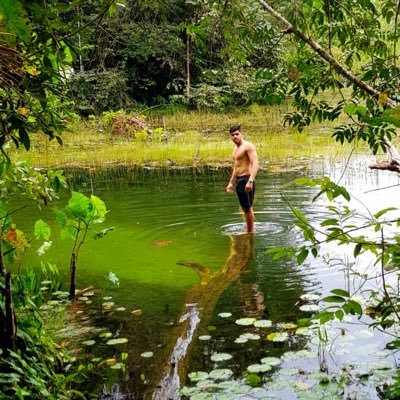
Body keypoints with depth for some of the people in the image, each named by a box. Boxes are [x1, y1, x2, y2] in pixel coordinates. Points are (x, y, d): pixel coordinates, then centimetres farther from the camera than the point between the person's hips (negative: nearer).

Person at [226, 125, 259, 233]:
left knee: (248, 208, -4)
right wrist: (231, 183, 26)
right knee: (244, 208, 14)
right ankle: (248, 231, 22)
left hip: (246, 180, -9)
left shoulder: (248, 146, -12)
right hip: (238, 180, 9)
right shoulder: (236, 148, 17)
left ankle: (251, 232, 5)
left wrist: (250, 181, -34)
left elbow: (255, 164, -23)